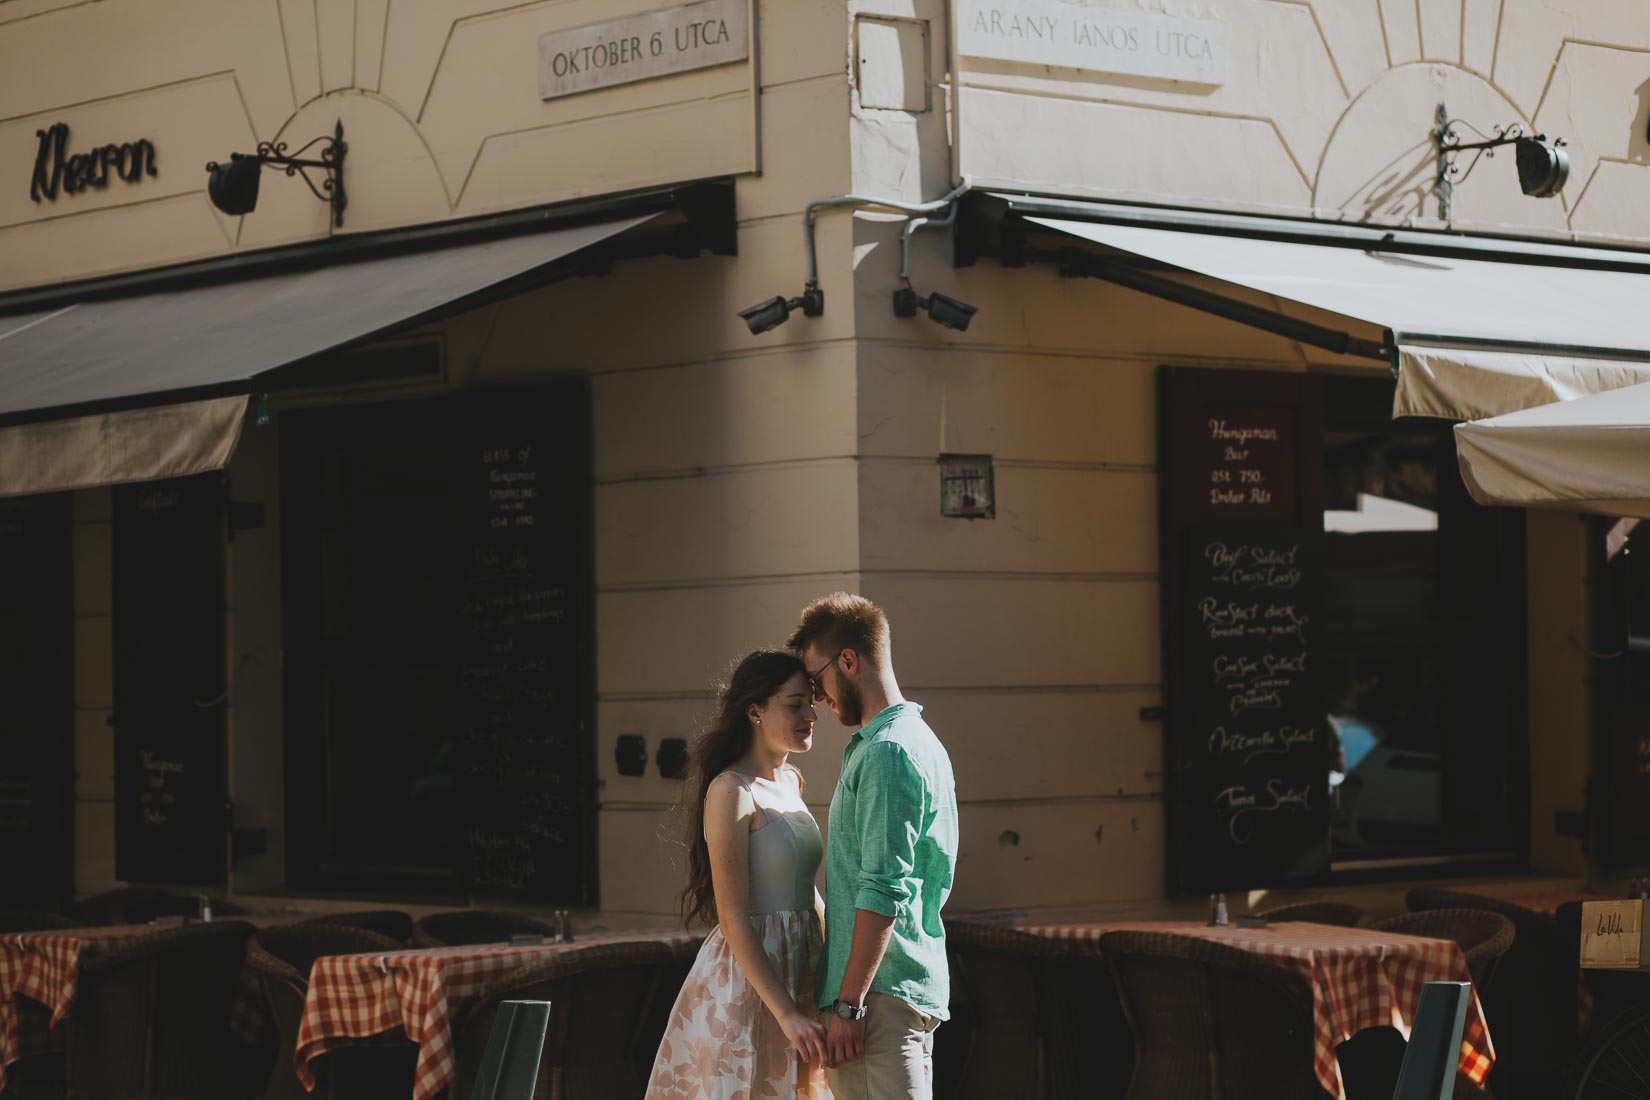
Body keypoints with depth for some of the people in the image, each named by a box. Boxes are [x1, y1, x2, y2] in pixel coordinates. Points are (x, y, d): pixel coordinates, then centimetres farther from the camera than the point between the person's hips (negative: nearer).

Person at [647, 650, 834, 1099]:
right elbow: (733, 919, -18)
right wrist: (787, 1013, -22)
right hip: (744, 981, -8)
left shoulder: (789, 781, 11)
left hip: (795, 973, 8)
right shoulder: (731, 791, -15)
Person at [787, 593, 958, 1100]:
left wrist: (848, 1003, -19)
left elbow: (884, 892, -20)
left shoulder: (886, 753, -13)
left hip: (881, 996, -10)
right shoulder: (921, 742, 20)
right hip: (918, 986, 10)